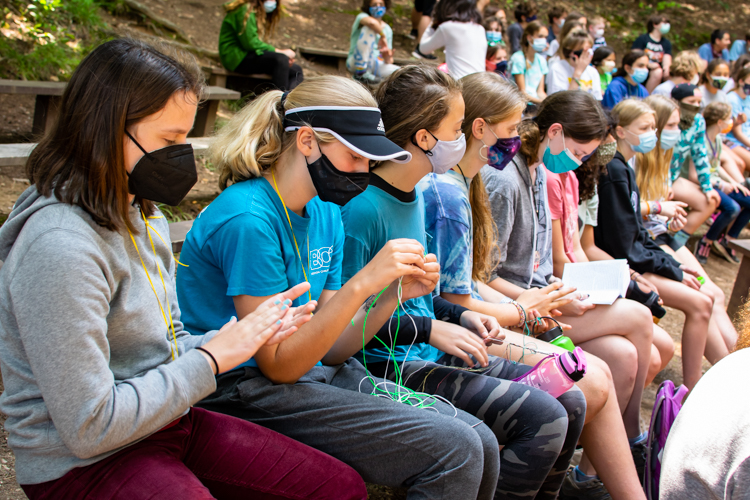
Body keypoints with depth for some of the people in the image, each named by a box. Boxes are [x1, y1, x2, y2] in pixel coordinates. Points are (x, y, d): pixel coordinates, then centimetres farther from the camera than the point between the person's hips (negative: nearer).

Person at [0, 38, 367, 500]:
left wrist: (247, 337, -4)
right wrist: (213, 356, -17)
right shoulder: (60, 247, -25)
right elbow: (89, 428, -24)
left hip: (166, 421, 9)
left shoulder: (145, 215, 7)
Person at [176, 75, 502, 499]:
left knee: (481, 444, -3)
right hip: (244, 392, -8)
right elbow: (280, 365, -19)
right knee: (454, 450, -17)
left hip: (317, 371, 8)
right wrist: (362, 284, -24)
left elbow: (331, 350, 6)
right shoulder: (248, 218, -18)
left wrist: (393, 296, -9)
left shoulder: (326, 214, 7)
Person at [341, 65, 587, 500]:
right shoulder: (363, 207, -19)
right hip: (392, 366, -9)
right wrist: (430, 328, -19)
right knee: (544, 418, -18)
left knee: (570, 401, 2)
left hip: (430, 354, 9)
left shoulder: (417, 196, 10)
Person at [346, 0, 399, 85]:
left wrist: (387, 58, -16)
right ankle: (360, 74, -25)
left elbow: (389, 61, 7)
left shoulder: (387, 30, 11)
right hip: (355, 63, -4)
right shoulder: (362, 16, -3)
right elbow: (371, 22, -31)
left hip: (374, 65, 4)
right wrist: (383, 36, -17)